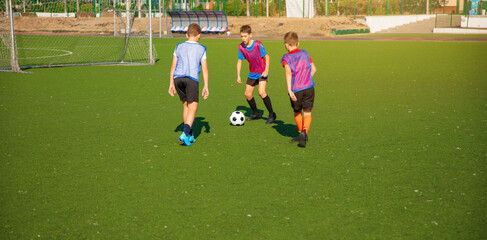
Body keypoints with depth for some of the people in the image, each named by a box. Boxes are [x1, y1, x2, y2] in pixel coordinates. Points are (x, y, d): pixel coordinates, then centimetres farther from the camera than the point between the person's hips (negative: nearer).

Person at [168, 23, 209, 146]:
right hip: (192, 78, -4)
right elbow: (204, 68, 2)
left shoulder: (179, 47, 15)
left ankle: (190, 135, 19)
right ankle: (185, 133, -21)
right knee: (193, 107, -2)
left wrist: (171, 84, 18)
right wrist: (206, 86, 4)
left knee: (186, 105, 15)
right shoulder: (201, 49, 7)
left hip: (177, 78, 4)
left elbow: (173, 66, 13)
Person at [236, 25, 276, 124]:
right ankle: (256, 114, 27)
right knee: (247, 94, 5)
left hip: (262, 72, -6)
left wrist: (266, 70, -19)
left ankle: (271, 114, -7)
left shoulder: (258, 45, -22)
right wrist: (238, 76, -1)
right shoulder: (241, 47, -7)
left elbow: (267, 57, -11)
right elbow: (239, 61, 3)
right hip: (252, 73, 6)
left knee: (261, 92, -22)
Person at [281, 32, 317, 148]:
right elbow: (313, 69, 13)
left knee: (297, 113, 19)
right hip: (309, 88, 2)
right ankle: (304, 132, -21)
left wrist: (289, 90, -22)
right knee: (307, 113, 2)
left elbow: (288, 73, -16)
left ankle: (301, 133, 32)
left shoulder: (286, 58, -2)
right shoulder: (305, 53, 12)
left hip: (296, 90, -2)